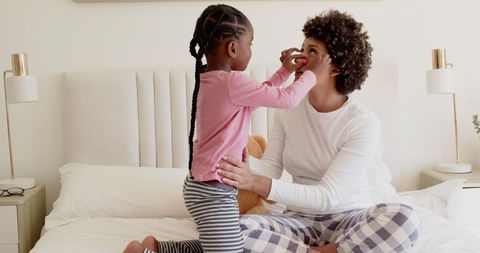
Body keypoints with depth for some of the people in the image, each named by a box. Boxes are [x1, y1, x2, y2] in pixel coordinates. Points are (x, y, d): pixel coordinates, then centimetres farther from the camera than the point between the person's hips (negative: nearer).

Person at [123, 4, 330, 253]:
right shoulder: (231, 82, -22)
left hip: (205, 186, 10)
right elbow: (287, 99, -16)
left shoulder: (209, 79, 7)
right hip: (213, 192, -10)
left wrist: (285, 70, 18)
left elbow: (260, 95, 21)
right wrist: (312, 74, 0)